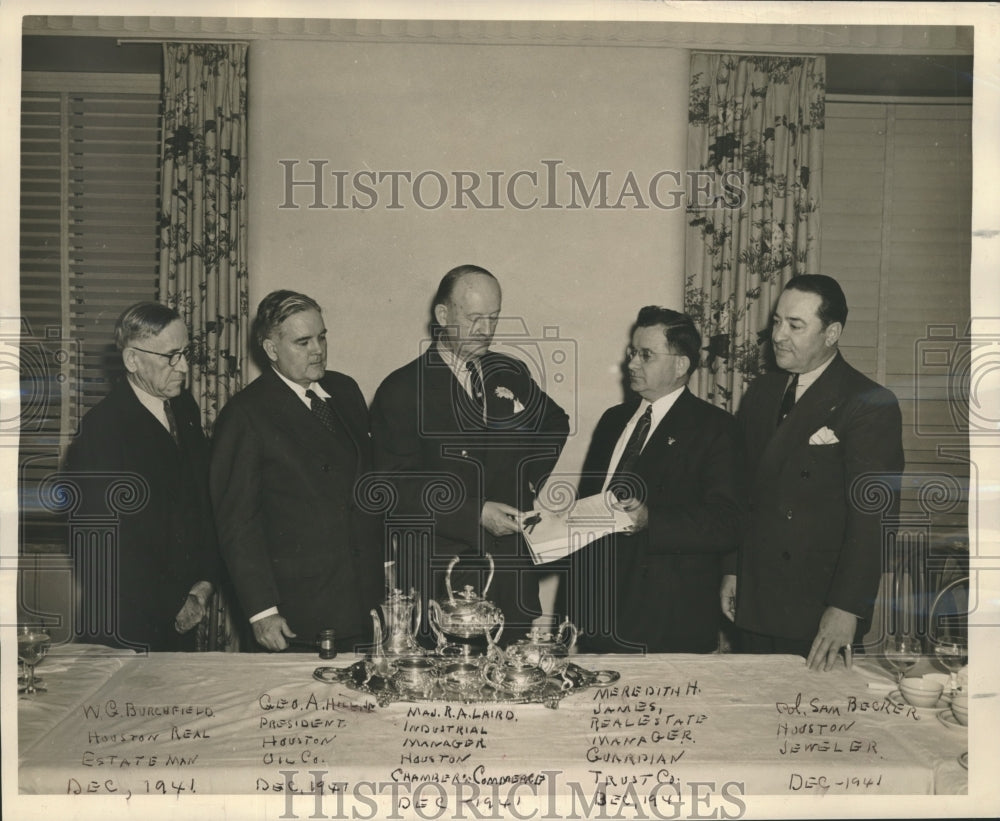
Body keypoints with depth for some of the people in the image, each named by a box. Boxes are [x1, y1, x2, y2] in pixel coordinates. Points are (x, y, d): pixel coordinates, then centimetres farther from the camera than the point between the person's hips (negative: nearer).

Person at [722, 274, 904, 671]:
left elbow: (874, 516, -17)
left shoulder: (871, 405, -11)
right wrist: (731, 570, 11)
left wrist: (847, 608, -22)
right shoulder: (761, 393, 10)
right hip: (753, 604, 6)